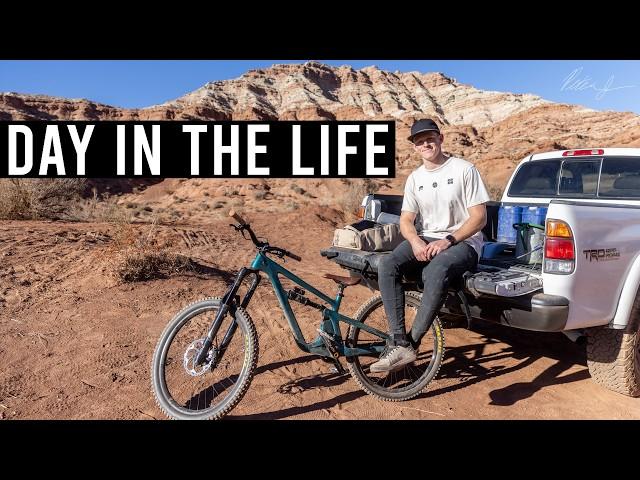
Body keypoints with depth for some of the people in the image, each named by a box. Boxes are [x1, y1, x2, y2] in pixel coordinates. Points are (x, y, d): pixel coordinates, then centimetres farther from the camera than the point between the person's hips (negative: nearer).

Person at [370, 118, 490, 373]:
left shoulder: (464, 169, -3)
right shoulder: (415, 178, 12)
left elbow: (479, 217, -6)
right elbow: (406, 220, 10)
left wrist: (449, 240, -19)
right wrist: (415, 242, -13)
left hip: (463, 241, -4)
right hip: (426, 240, 5)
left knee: (436, 271, -39)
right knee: (387, 265, -25)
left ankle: (412, 342, -25)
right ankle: (398, 344, -27)